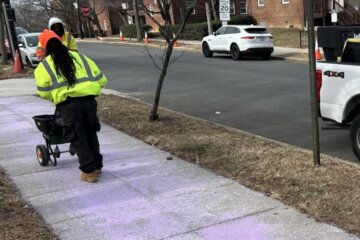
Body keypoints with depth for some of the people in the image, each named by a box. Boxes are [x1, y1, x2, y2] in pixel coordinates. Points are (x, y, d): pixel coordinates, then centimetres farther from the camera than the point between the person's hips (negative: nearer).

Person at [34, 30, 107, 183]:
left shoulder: (45, 65, 8)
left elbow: (43, 91, 1)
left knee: (78, 138, 6)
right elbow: (100, 79, 15)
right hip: (89, 100, 4)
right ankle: (97, 165, 29)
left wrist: (54, 97, 21)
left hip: (68, 103, -4)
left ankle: (89, 171, 5)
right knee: (91, 134, 20)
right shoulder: (79, 57, 20)